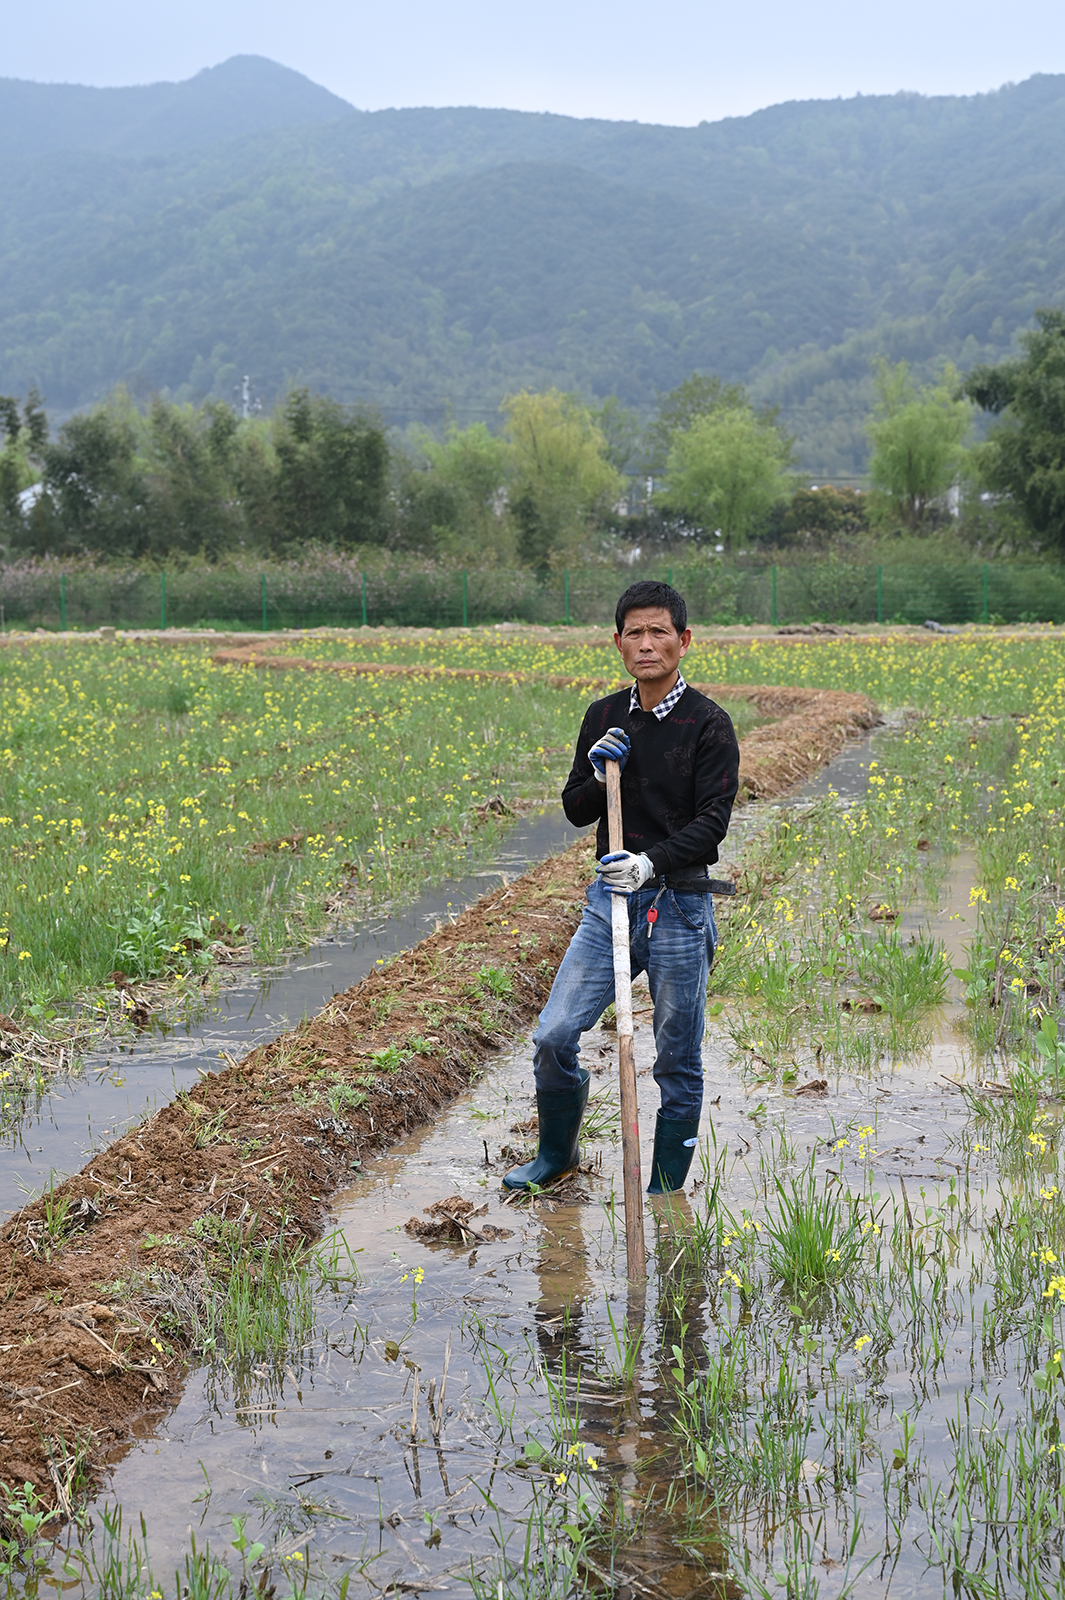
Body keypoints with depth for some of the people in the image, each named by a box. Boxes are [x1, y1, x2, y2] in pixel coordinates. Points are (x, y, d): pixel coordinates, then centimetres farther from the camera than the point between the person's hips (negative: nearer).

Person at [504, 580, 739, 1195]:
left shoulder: (709, 724, -7)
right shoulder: (603, 717, 8)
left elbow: (712, 821, -13)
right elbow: (576, 810, 12)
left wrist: (652, 862, -28)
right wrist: (599, 775, -9)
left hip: (680, 903, -4)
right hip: (612, 897, 4)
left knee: (678, 1062, 5)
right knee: (553, 1036, -1)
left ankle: (666, 1193, 20)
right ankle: (557, 1153, 24)